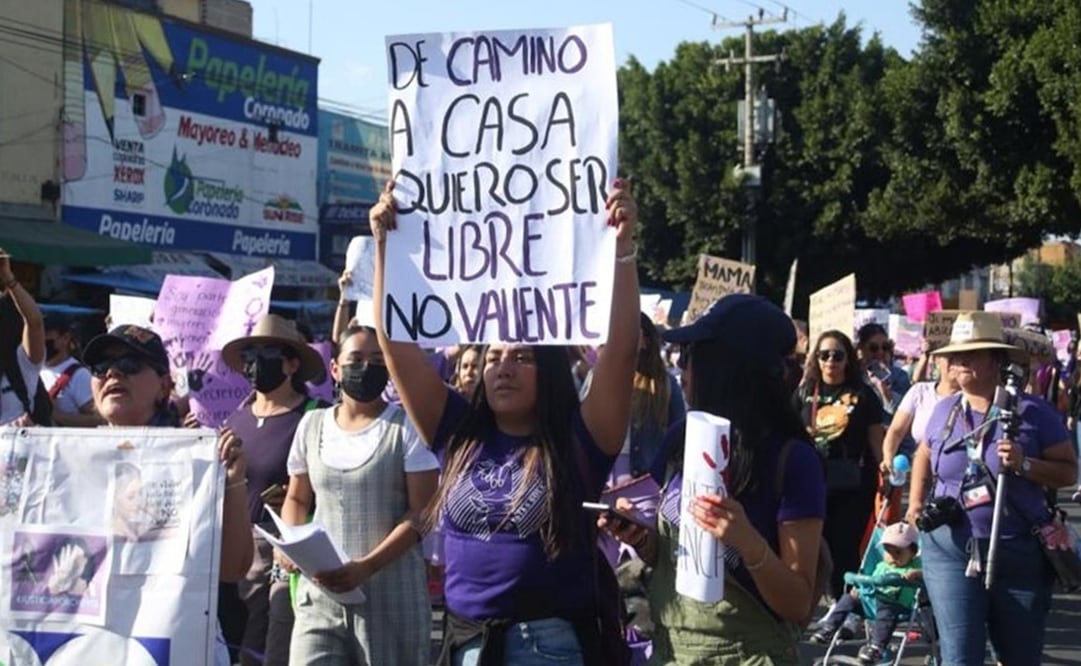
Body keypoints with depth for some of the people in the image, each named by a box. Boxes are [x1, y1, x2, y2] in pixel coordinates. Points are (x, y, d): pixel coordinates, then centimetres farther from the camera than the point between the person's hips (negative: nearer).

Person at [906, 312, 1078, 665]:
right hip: (951, 548, 2)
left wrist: (1024, 464, -21)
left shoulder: (1031, 412, -6)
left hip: (1020, 554, -2)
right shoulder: (944, 411, 5)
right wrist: (916, 502, 12)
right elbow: (924, 455, 25)